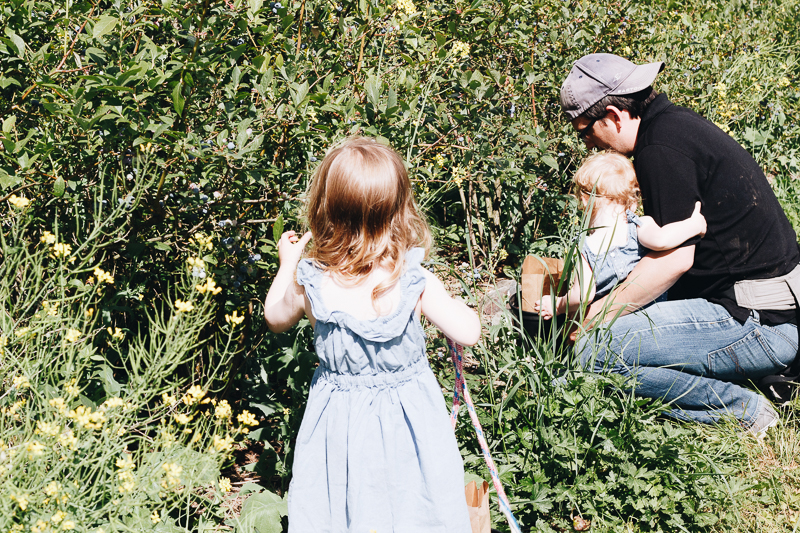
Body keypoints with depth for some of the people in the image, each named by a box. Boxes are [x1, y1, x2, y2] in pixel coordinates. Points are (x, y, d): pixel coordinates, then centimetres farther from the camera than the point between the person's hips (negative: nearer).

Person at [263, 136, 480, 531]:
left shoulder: (311, 285, -17)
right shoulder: (416, 283, -22)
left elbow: (276, 319, 6)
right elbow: (469, 333, -13)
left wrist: (287, 263, 19)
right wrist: (437, 299, 4)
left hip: (340, 418, 1)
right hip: (407, 416, -1)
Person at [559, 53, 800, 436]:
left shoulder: (661, 149, -16)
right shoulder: (677, 122, 15)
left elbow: (674, 259, -19)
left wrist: (595, 314, -10)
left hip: (758, 325, -10)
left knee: (596, 351, -17)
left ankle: (739, 408, -9)